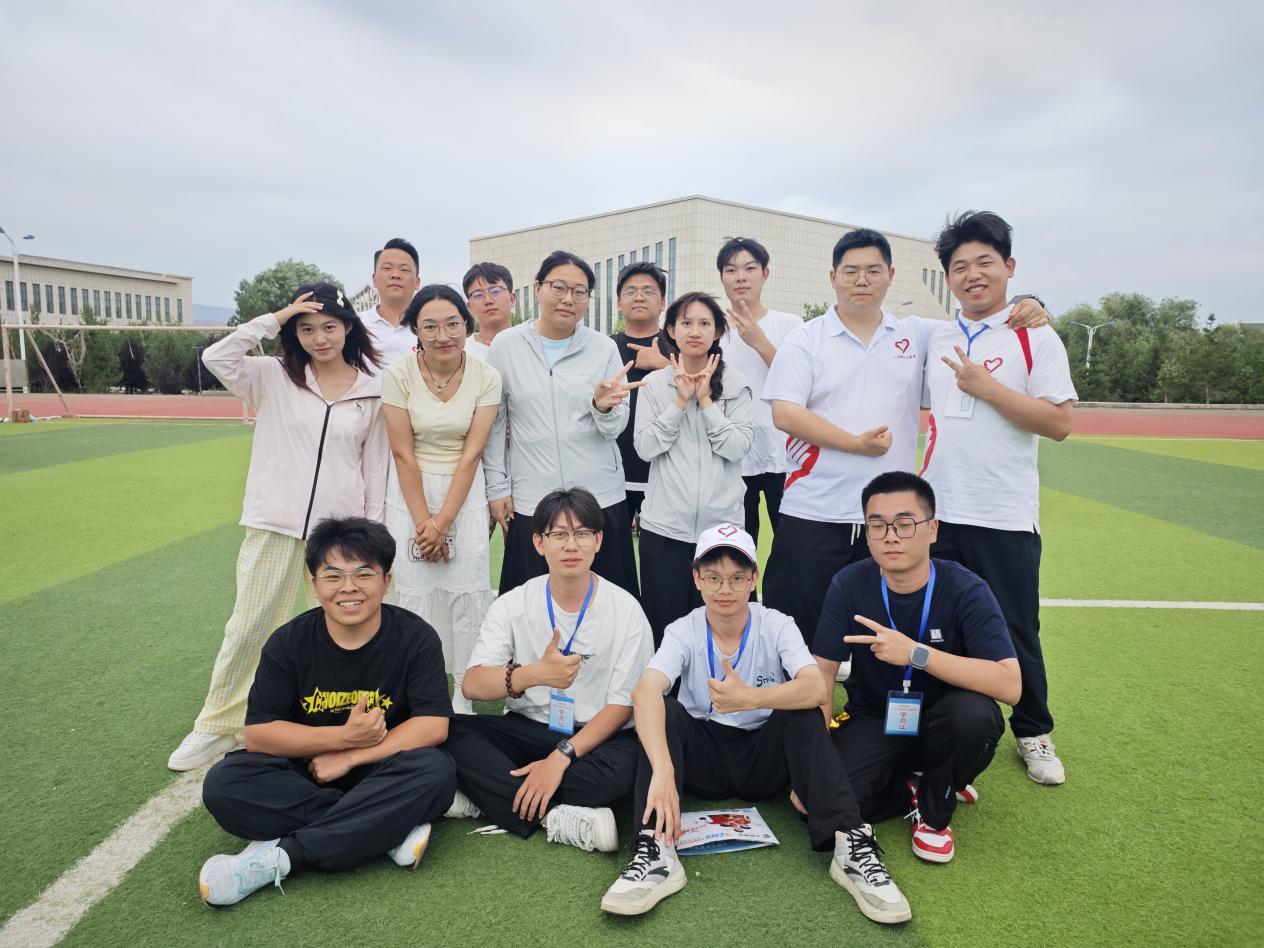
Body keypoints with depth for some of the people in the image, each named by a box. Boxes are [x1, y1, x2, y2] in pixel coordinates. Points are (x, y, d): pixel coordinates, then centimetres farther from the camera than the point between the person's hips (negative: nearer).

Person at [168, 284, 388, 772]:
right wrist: (274, 319, -11)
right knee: (248, 627, 7)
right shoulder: (274, 376, 3)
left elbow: (375, 465, 6)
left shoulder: (372, 392, 3)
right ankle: (218, 726, 25)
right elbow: (216, 357, -13)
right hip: (275, 526, 0)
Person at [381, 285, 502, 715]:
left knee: (467, 593, -1)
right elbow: (403, 454, -9)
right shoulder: (398, 375, -10)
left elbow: (472, 453, -9)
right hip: (411, 494, 0)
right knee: (416, 594, 2)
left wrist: (443, 521, -12)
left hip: (465, 494, 1)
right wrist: (423, 520, -11)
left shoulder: (486, 377, -8)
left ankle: (465, 700, 13)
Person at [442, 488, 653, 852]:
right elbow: (472, 684, -13)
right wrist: (535, 674, -33)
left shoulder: (625, 610, -7)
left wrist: (562, 755, -23)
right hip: (526, 729, 2)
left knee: (626, 766, -35)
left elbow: (622, 705, -9)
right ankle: (561, 817, -25)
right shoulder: (514, 604, -2)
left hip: (593, 737, -1)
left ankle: (490, 799, -22)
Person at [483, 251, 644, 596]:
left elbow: (616, 428, 1)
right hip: (530, 503, 0)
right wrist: (497, 487, 3)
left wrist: (604, 407, -20)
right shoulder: (506, 345, 2)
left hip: (601, 499, 1)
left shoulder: (604, 348, 2)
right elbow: (494, 424, 6)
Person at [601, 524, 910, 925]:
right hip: (703, 758, 1)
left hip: (766, 758, 0)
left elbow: (818, 688, -29)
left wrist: (751, 698, -47)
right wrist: (662, 771, -48)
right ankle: (656, 854, -35)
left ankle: (851, 846, -32)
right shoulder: (683, 632, -12)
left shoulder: (777, 626, -11)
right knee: (665, 712, -27)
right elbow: (645, 692, -32)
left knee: (804, 713, -27)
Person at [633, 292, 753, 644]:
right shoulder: (654, 384, 5)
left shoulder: (735, 385, 4)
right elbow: (645, 447, -5)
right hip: (665, 524, 0)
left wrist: (705, 400, -11)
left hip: (720, 523, 0)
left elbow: (738, 448, -6)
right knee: (663, 622, 7)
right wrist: (680, 401, -10)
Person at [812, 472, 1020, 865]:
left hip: (937, 724, 0)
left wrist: (916, 652, -38)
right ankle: (918, 784, 7)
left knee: (975, 713, -35)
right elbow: (821, 674, -12)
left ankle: (934, 807, -3)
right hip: (873, 721, 1)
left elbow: (1009, 685, -29)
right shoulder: (849, 585, -13)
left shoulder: (966, 590, -18)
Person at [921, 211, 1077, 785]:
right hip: (937, 513, 4)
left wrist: (985, 386, -16)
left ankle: (1034, 735, 30)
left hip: (1005, 518, -4)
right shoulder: (936, 341, 9)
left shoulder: (1036, 338, -3)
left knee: (1017, 634, 8)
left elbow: (1060, 422, -13)